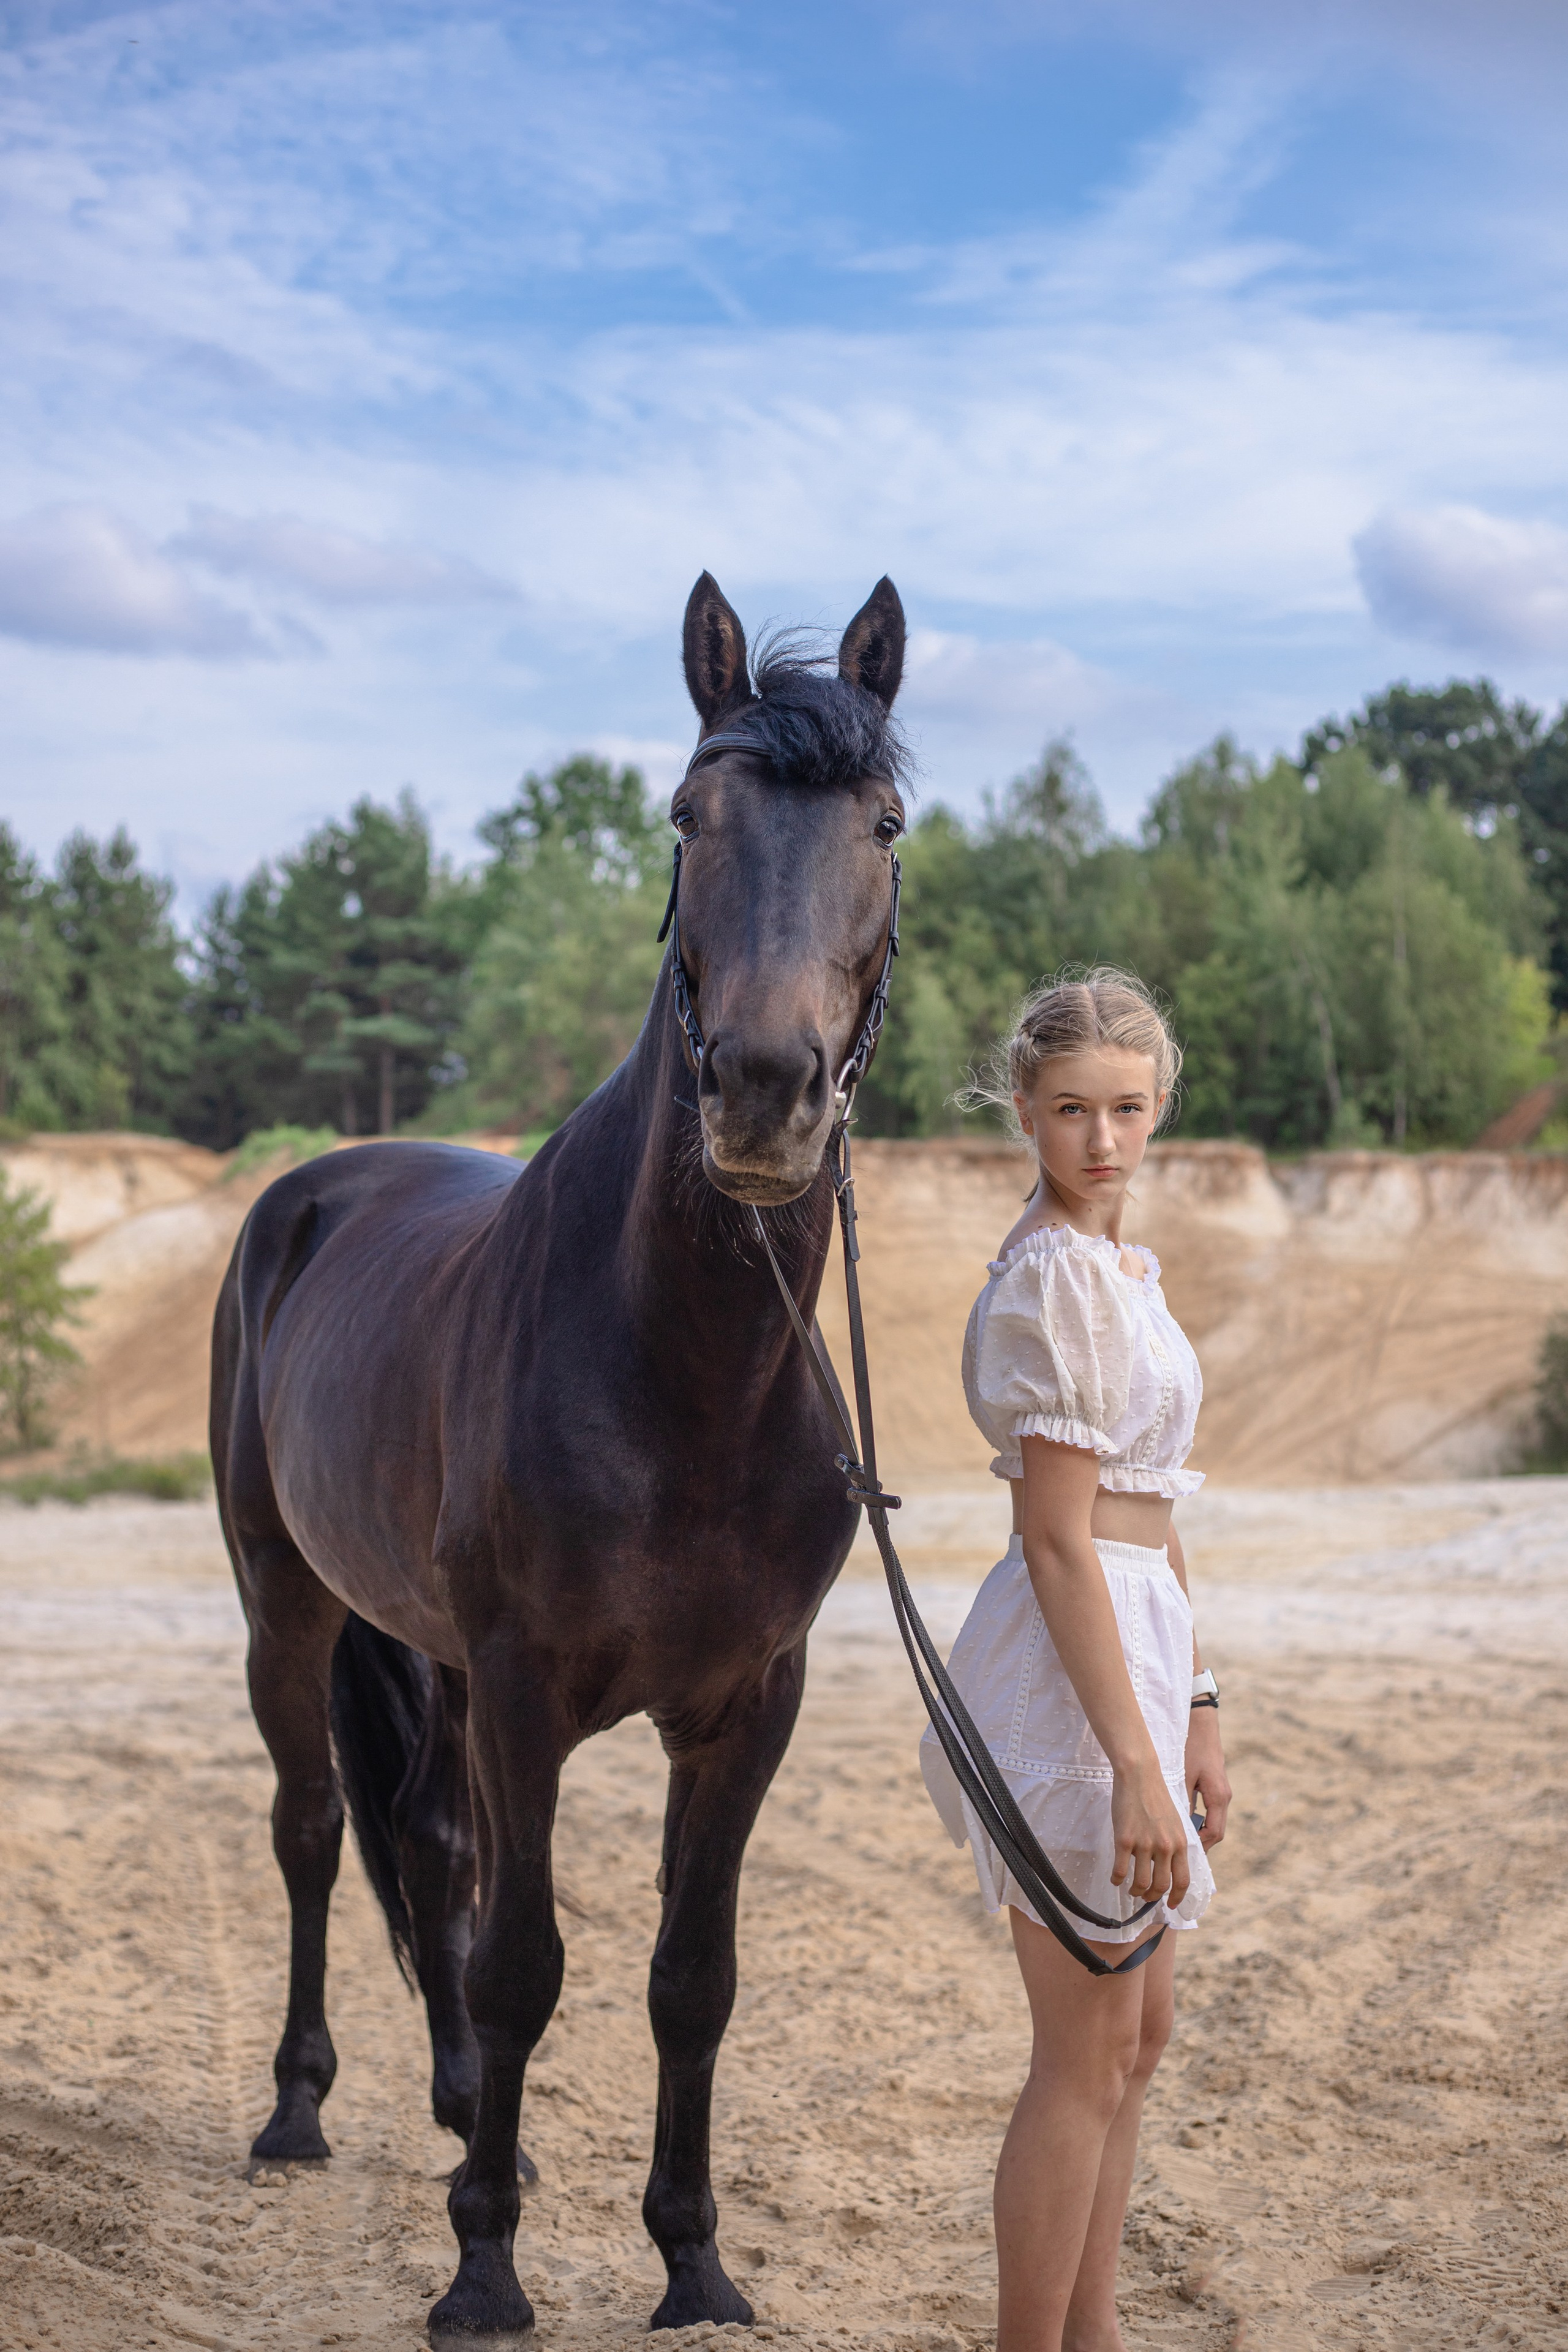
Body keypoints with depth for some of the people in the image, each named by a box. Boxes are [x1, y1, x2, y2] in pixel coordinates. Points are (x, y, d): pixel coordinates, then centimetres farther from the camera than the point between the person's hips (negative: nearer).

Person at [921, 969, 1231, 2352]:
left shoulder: (1121, 1265, 13)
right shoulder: (1055, 1277, -17)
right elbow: (1058, 1540, -20)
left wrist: (1195, 1711, 18)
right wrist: (1132, 1763, -22)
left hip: (1132, 1650, 10)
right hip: (1071, 1667, -10)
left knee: (1139, 2032, 18)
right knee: (1087, 2058, -1)